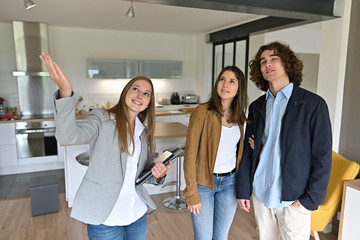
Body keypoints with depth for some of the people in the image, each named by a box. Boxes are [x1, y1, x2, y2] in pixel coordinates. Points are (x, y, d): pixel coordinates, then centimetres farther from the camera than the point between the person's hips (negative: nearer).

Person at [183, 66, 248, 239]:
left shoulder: (239, 116, 3)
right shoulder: (202, 112, -15)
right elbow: (190, 154, -14)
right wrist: (191, 194, -13)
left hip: (230, 182, 5)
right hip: (204, 183, -5)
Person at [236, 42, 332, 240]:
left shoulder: (313, 104, -8)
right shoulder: (256, 107, 5)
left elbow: (322, 156, -8)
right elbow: (247, 151, 6)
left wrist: (311, 198, -11)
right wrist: (243, 190, 3)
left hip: (294, 199, -4)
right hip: (260, 194, 4)